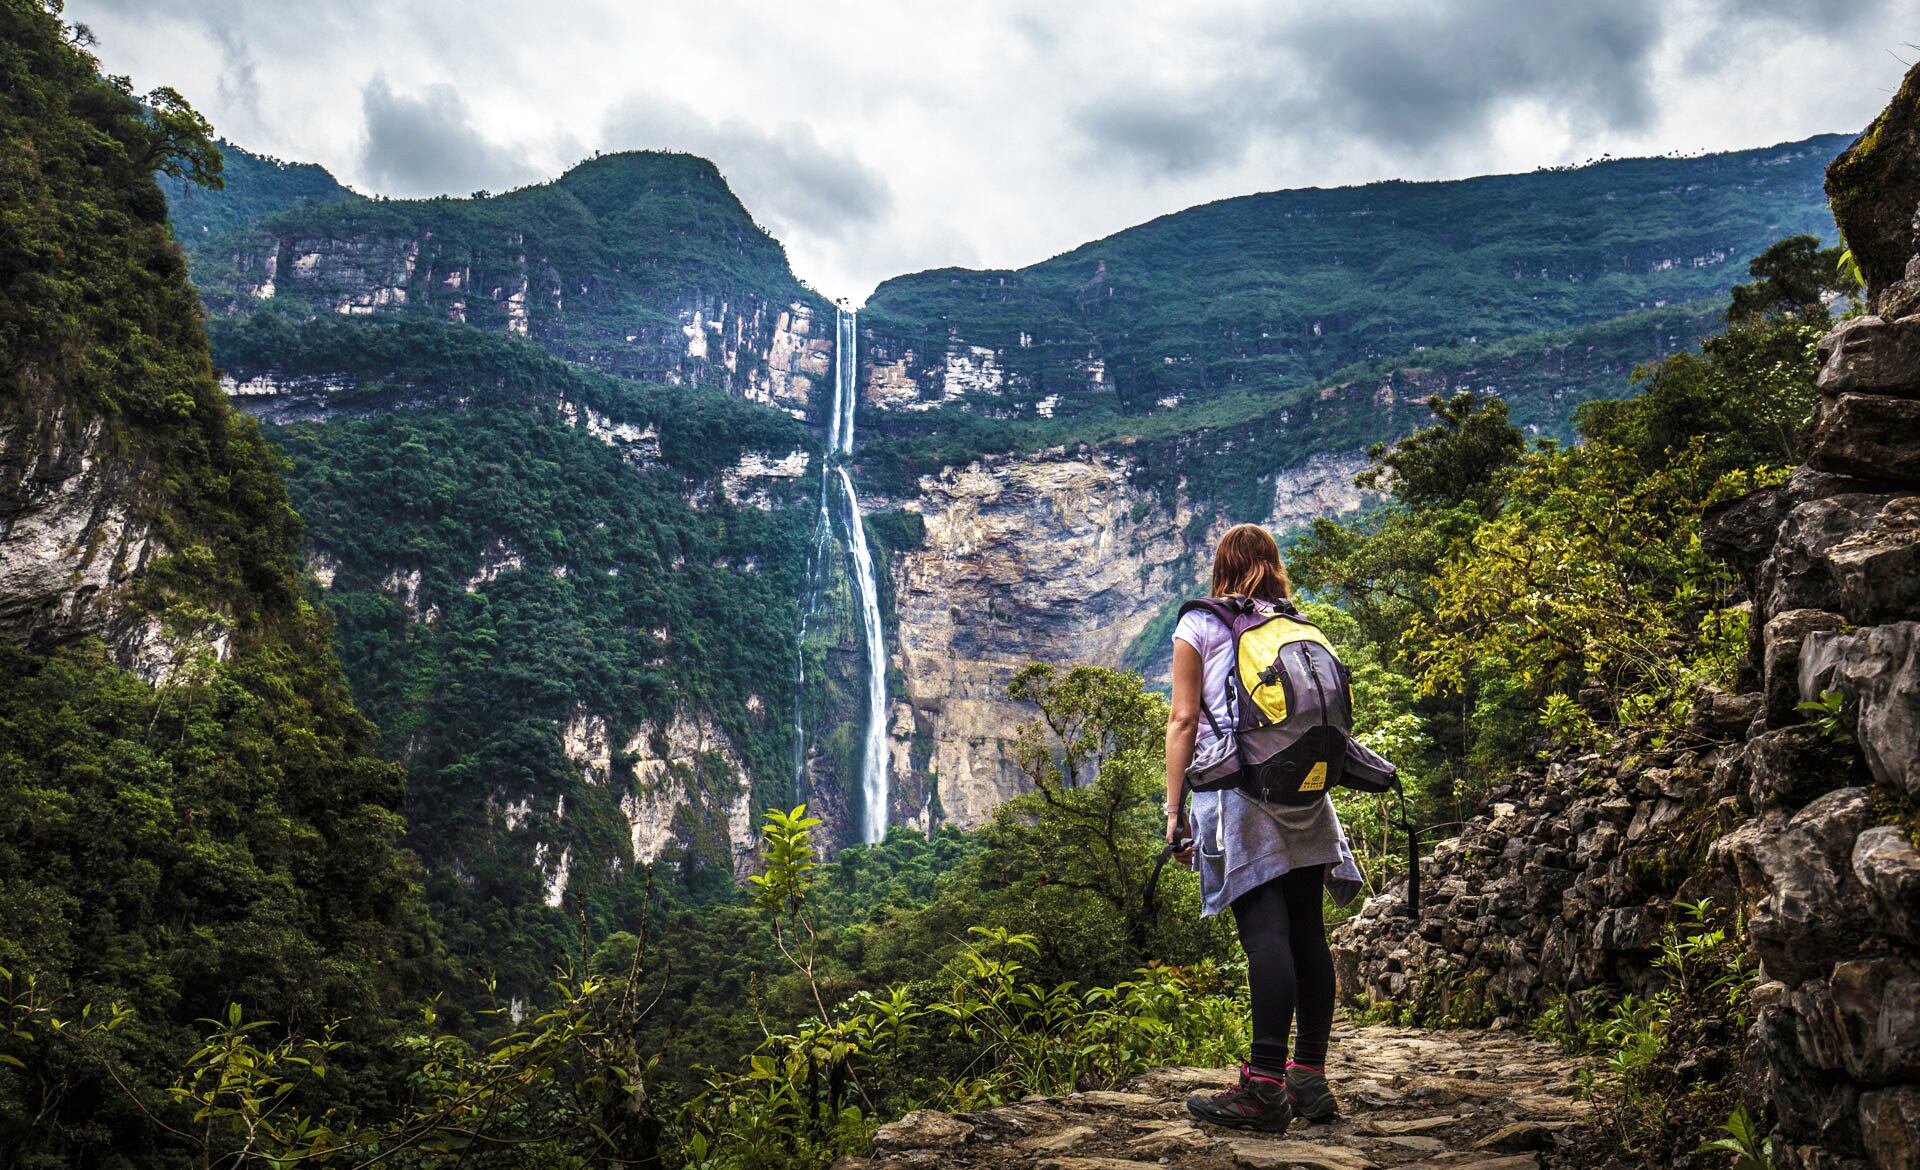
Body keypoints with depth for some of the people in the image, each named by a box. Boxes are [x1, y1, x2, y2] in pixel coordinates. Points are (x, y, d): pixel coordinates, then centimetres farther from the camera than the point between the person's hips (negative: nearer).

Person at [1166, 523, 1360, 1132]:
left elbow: (1183, 720, -1)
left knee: (1265, 933, -12)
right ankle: (1311, 1079, 12)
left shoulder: (1199, 625, 4)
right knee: (1307, 932, 6)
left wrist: (1174, 809, 1)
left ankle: (1264, 1087, -15)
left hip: (1236, 787, -5)